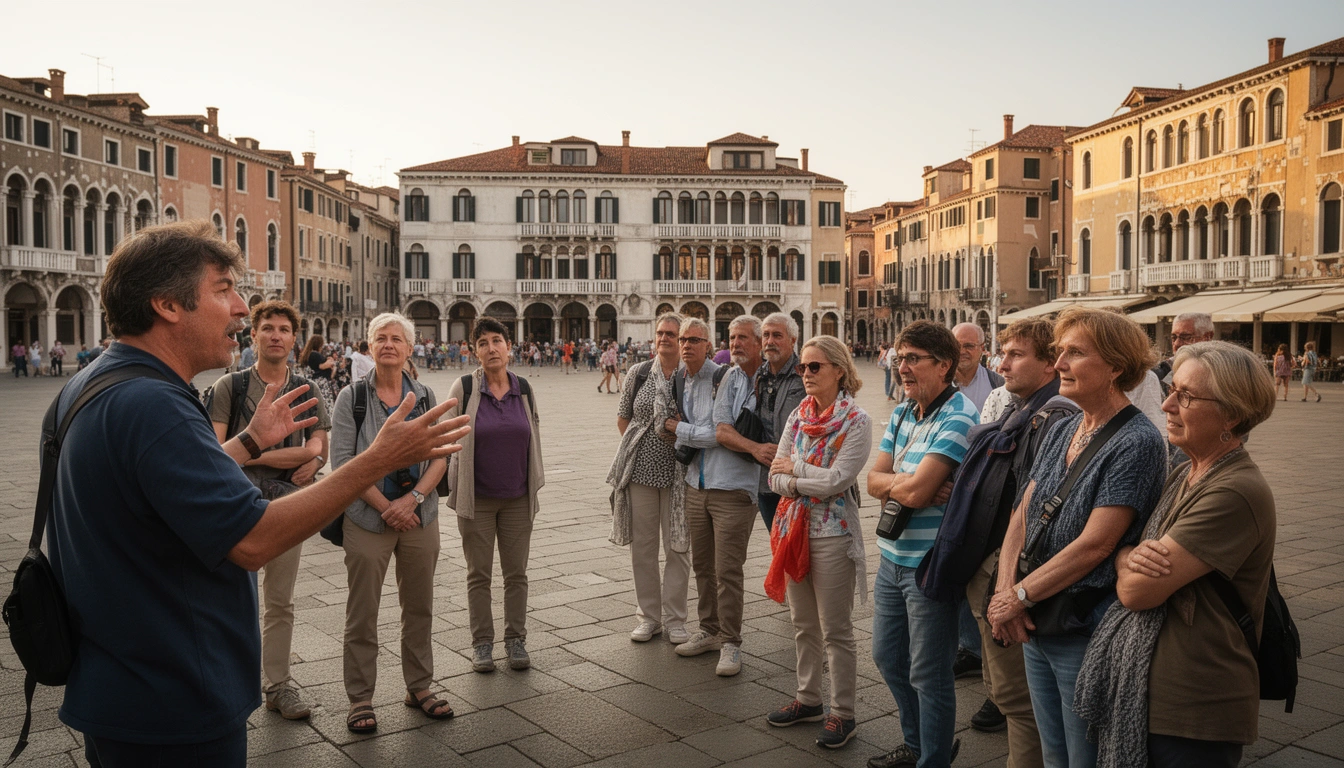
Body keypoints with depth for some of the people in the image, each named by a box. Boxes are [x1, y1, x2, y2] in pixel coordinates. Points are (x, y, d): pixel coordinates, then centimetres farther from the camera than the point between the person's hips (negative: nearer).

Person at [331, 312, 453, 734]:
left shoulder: (425, 396, 4)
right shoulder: (351, 398, -4)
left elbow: (440, 456, 2)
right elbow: (342, 463, -8)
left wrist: (413, 498, -13)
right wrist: (386, 507, -13)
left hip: (420, 518, 3)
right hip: (367, 520, -3)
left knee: (419, 608, 12)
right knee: (362, 614, 5)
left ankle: (419, 687, 27)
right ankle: (360, 698, 19)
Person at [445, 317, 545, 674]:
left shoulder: (523, 390, 3)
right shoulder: (464, 388, -6)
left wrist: (536, 484, 10)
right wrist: (455, 488, -2)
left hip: (517, 498, 2)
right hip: (477, 498, -2)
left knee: (517, 573, 9)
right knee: (479, 574, 6)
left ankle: (515, 639, 21)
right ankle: (481, 642, 19)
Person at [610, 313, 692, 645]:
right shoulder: (639, 373, 6)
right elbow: (623, 417, 14)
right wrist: (635, 448, 6)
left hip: (678, 472, -2)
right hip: (641, 470, 2)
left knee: (677, 546, 3)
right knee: (642, 544, 8)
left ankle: (674, 619, 16)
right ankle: (648, 615, 22)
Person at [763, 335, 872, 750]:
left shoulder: (856, 420, -12)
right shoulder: (798, 415, 6)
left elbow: (836, 480, -21)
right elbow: (776, 476, 2)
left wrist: (794, 468, -10)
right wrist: (805, 484, -18)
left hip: (832, 534, -6)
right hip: (794, 528, 6)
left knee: (836, 631, 4)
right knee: (803, 625, 18)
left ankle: (842, 714, 18)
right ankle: (808, 699, 33)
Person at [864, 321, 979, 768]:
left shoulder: (958, 417, -18)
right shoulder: (901, 414, 8)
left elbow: (916, 491, -26)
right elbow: (874, 481, 2)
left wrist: (892, 483, -7)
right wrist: (908, 483, -15)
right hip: (892, 558, 9)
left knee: (928, 674, 6)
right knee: (888, 657, 21)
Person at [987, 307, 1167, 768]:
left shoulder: (1138, 443, -17)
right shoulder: (1062, 431, 8)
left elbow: (1094, 544, -21)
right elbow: (1023, 514, 6)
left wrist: (1019, 597, -15)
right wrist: (1006, 589, -8)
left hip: (1087, 635, -7)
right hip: (1037, 627, 7)